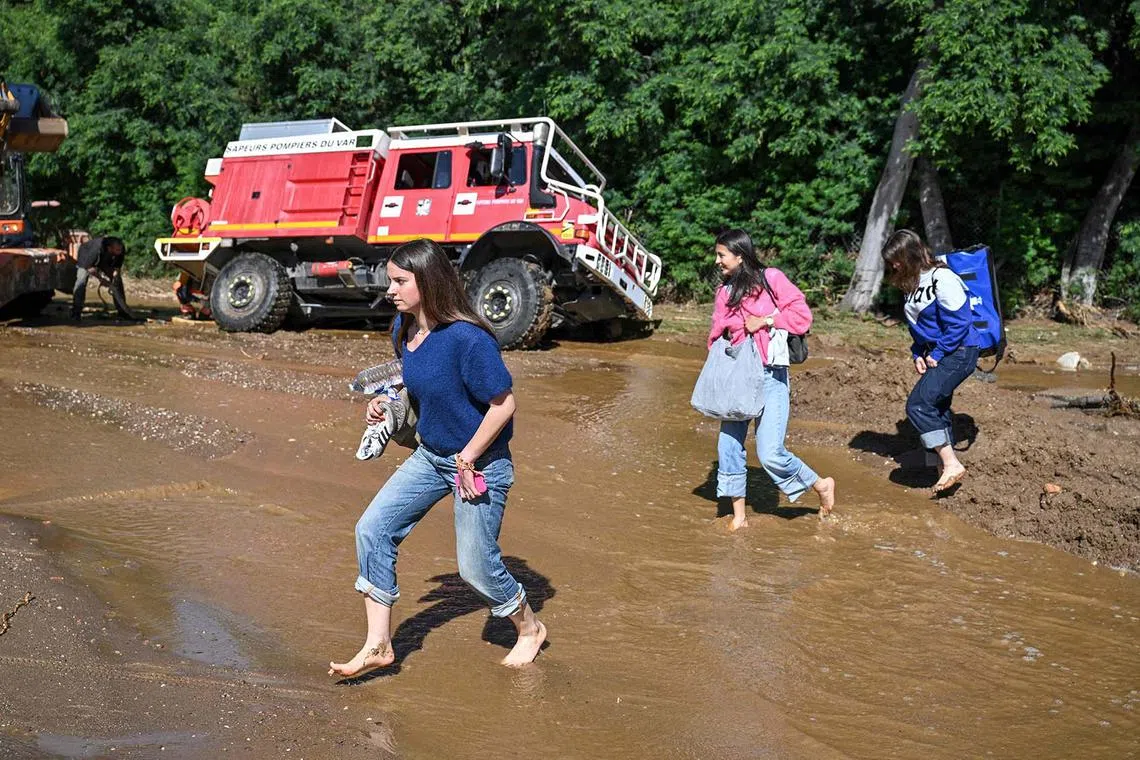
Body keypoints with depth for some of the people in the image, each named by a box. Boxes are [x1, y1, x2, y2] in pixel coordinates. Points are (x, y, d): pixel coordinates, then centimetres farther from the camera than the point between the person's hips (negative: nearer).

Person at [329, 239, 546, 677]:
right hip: (431, 456, 8)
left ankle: (529, 629, 32)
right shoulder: (403, 329, -2)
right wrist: (386, 405, -2)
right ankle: (378, 647, 11)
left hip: (481, 464, -8)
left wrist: (468, 458, -18)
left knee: (475, 567, 2)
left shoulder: (466, 337, -27)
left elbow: (503, 403, -22)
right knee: (372, 529, -1)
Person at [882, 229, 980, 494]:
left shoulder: (943, 279, -18)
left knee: (918, 404, -18)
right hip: (937, 355, 9)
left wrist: (937, 355, -16)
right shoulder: (912, 283, 10)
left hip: (958, 354, -9)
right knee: (936, 410, 12)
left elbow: (959, 323, -20)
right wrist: (918, 354, 5)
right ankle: (946, 466, 23)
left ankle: (951, 464, -12)